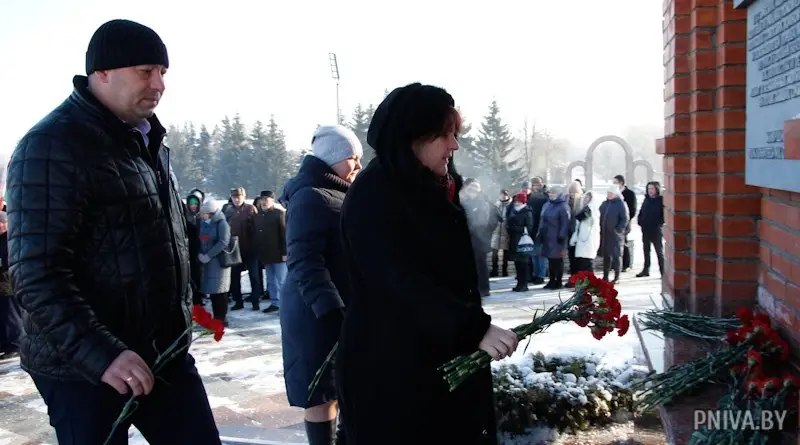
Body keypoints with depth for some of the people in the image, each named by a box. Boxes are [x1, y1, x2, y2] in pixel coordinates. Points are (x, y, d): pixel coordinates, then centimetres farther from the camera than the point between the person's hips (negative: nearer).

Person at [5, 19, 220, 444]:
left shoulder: (149, 141, 12)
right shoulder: (52, 146, -13)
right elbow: (36, 275, -21)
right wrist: (101, 353, -29)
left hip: (163, 351, 7)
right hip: (83, 368, -7)